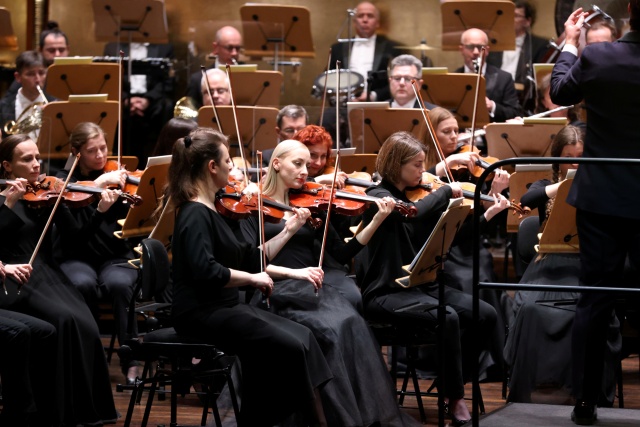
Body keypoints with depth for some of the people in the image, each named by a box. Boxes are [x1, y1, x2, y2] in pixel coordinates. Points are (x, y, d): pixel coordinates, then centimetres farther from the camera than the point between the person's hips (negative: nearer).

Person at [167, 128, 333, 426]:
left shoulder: (211, 211, 15)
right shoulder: (195, 215, -15)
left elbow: (251, 260, 18)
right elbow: (206, 272, -29)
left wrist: (288, 231, 15)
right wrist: (252, 279, -18)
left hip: (223, 307, 10)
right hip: (201, 314, -10)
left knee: (302, 337, -2)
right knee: (290, 347, -16)